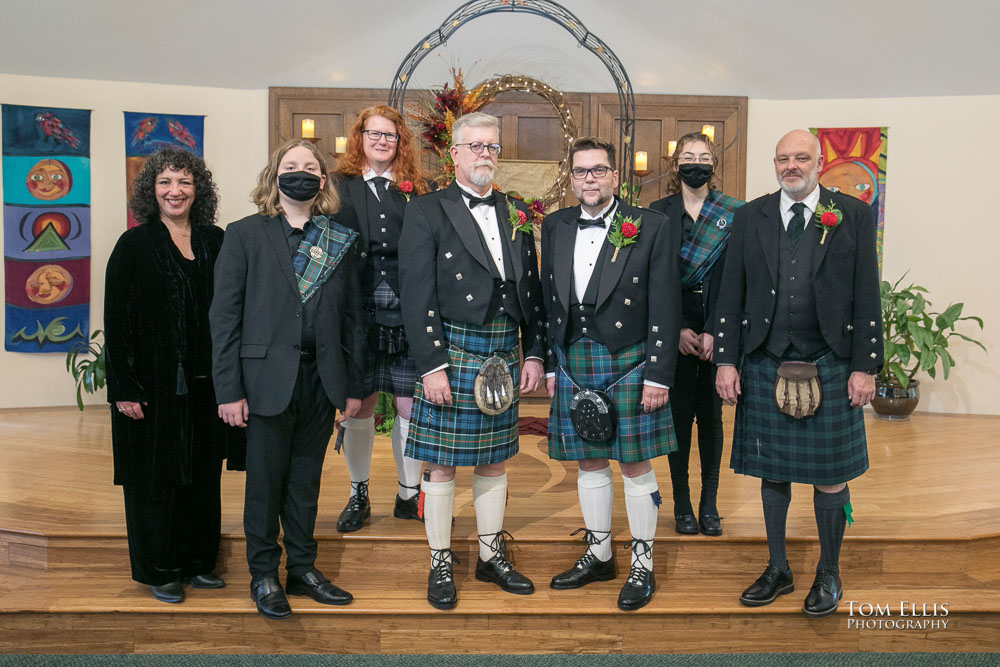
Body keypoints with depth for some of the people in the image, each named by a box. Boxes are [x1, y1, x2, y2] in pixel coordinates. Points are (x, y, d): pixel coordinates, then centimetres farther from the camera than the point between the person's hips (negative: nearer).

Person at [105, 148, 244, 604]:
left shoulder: (216, 242, 5)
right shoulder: (134, 245, -3)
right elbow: (115, 321, -5)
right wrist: (123, 389, -11)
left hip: (204, 384, 3)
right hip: (153, 386, -3)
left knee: (203, 474, 11)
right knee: (155, 477, 7)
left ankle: (197, 562, 27)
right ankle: (160, 571, 22)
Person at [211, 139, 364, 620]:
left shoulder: (342, 241, 8)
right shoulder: (245, 234, -1)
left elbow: (351, 316, 9)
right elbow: (224, 315, -4)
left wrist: (353, 384, 6)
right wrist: (228, 389, -9)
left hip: (321, 380, 3)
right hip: (269, 377, -3)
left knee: (306, 478, 13)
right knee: (266, 479, 7)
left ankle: (302, 568, 27)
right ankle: (264, 575, 23)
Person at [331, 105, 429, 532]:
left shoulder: (417, 191, 10)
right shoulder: (340, 188, 7)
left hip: (406, 315, 1)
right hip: (358, 313, -1)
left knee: (411, 407, 5)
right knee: (358, 407, 6)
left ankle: (409, 495, 22)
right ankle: (358, 496, 24)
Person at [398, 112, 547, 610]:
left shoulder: (514, 215, 13)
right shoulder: (426, 211, -2)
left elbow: (532, 290, 14)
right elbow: (417, 294, -9)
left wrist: (534, 353, 7)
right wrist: (431, 364, -15)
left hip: (504, 354, 5)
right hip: (452, 350, -5)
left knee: (494, 460, 14)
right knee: (441, 463, 3)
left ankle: (491, 555, 28)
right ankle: (440, 564, 18)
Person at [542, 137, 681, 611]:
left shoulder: (653, 228, -5)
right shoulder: (554, 228, 8)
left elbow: (665, 309, -7)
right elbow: (548, 301, 12)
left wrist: (659, 376, -11)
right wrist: (550, 365, 9)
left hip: (629, 363, -4)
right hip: (573, 364, 4)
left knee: (635, 466, 3)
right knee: (589, 462, 14)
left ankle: (642, 566, 19)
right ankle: (598, 556, 30)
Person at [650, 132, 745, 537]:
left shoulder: (734, 214, 4)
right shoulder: (657, 213, 3)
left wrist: (715, 332, -10)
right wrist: (678, 329, -8)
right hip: (674, 329, 0)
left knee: (711, 414, 6)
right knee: (680, 413, 2)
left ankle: (710, 503, 17)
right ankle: (681, 503, 13)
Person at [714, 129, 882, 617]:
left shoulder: (853, 216, 1)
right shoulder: (750, 217, 6)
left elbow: (867, 298, -1)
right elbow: (731, 296, 5)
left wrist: (865, 367, -6)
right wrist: (726, 361, 0)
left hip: (829, 366, -2)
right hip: (764, 363, 2)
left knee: (830, 474, 6)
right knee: (771, 470, 11)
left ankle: (828, 574, 26)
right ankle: (778, 570, 28)